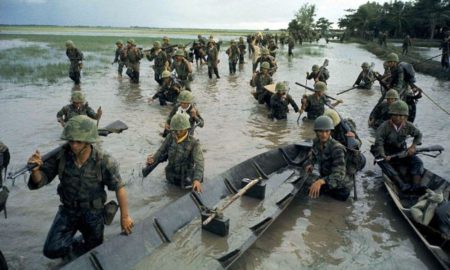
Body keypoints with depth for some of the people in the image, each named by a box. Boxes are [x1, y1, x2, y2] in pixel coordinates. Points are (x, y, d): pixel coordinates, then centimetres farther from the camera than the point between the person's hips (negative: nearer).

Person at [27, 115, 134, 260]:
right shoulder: (61, 155, -21)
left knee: (94, 251, 19)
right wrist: (35, 169, -39)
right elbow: (40, 180, -15)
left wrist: (125, 216, -11)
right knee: (52, 251, -11)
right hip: (68, 211, 1)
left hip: (93, 213, -1)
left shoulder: (104, 161, -27)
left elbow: (119, 188, -16)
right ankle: (73, 244, 22)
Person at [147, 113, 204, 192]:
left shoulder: (194, 143, -24)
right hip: (171, 177, 4)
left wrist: (197, 180, -51)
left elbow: (199, 162, -34)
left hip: (185, 179, -4)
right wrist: (152, 159, -31)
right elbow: (161, 153, -8)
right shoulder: (170, 138, -10)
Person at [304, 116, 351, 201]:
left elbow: (339, 175, -39)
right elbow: (313, 154, 14)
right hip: (325, 178, 6)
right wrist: (310, 164, -9)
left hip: (340, 187, -6)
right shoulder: (317, 142, -10)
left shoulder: (337, 148, -29)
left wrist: (320, 181, -56)